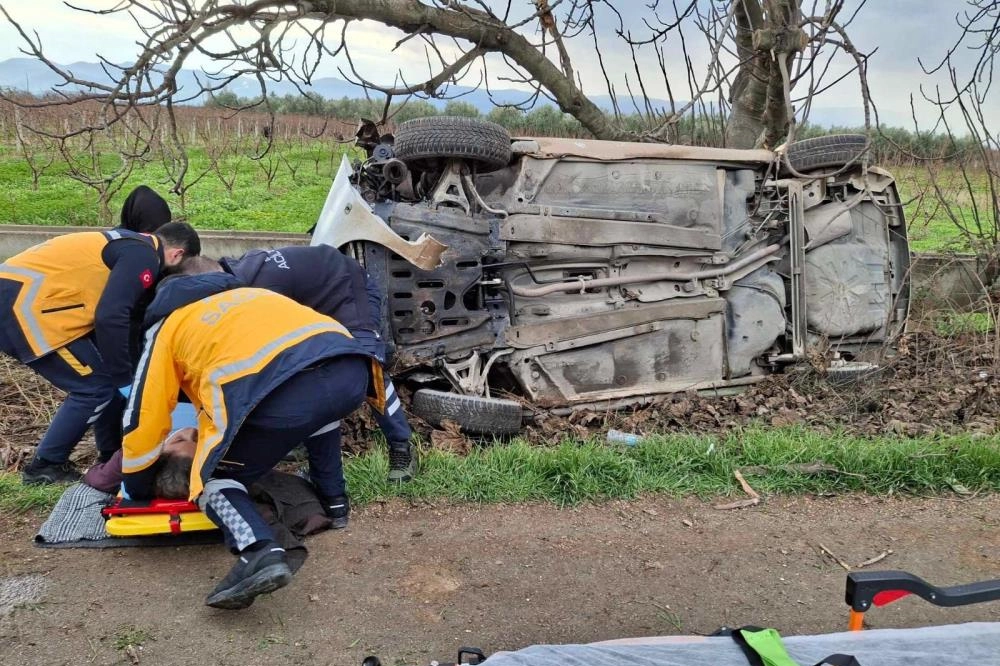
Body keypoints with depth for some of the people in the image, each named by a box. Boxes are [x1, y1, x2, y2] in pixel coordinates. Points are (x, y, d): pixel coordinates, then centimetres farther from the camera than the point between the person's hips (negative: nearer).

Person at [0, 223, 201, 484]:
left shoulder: (133, 246, 20)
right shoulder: (144, 256, -11)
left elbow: (118, 311, 23)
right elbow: (111, 317, -22)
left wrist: (122, 373, 24)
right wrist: (124, 378, -12)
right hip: (24, 303, -10)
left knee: (108, 376, 14)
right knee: (96, 385, -4)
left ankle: (113, 455, 24)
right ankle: (45, 466, 9)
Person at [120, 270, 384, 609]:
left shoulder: (166, 326, 27)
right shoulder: (246, 294, 41)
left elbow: (142, 418, 28)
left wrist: (137, 490, 44)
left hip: (285, 391, -6)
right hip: (351, 369, 6)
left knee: (214, 480, 16)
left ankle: (260, 553, -9)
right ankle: (331, 500, 39)